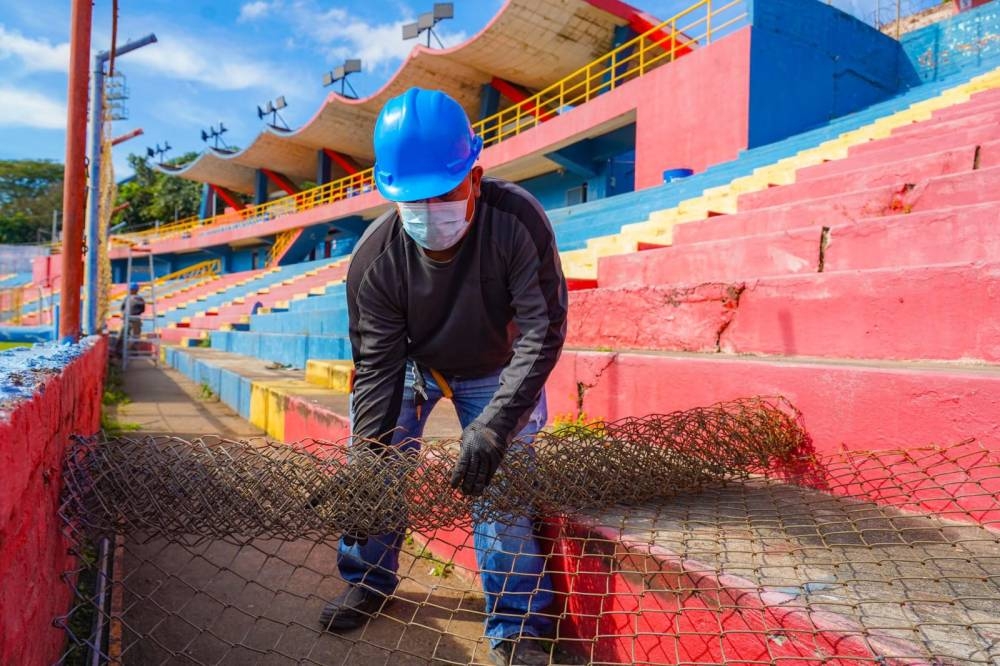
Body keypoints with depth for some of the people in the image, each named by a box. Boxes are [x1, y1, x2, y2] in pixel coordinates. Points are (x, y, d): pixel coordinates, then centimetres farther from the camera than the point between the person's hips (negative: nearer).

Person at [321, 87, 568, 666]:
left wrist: (494, 425, -42)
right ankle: (370, 580, 26)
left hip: (494, 369, -1)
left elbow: (543, 332, -33)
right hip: (412, 362, 2)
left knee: (498, 478, -9)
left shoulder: (518, 220, -34)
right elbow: (376, 368, -22)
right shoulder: (375, 259, -29)